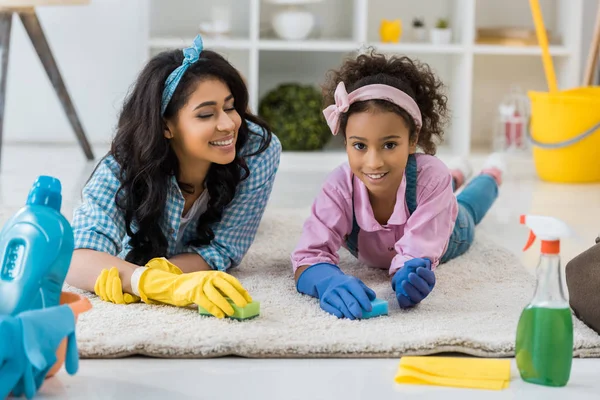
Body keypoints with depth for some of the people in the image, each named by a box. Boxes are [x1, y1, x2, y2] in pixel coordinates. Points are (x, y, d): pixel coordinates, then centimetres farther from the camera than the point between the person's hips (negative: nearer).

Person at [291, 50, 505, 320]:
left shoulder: (432, 176, -50)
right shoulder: (340, 186, -47)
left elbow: (416, 254, -53)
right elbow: (308, 257, -51)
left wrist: (407, 277, -77)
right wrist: (330, 282, -74)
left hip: (443, 234, -1)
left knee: (463, 213, 38)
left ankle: (490, 175, 70)